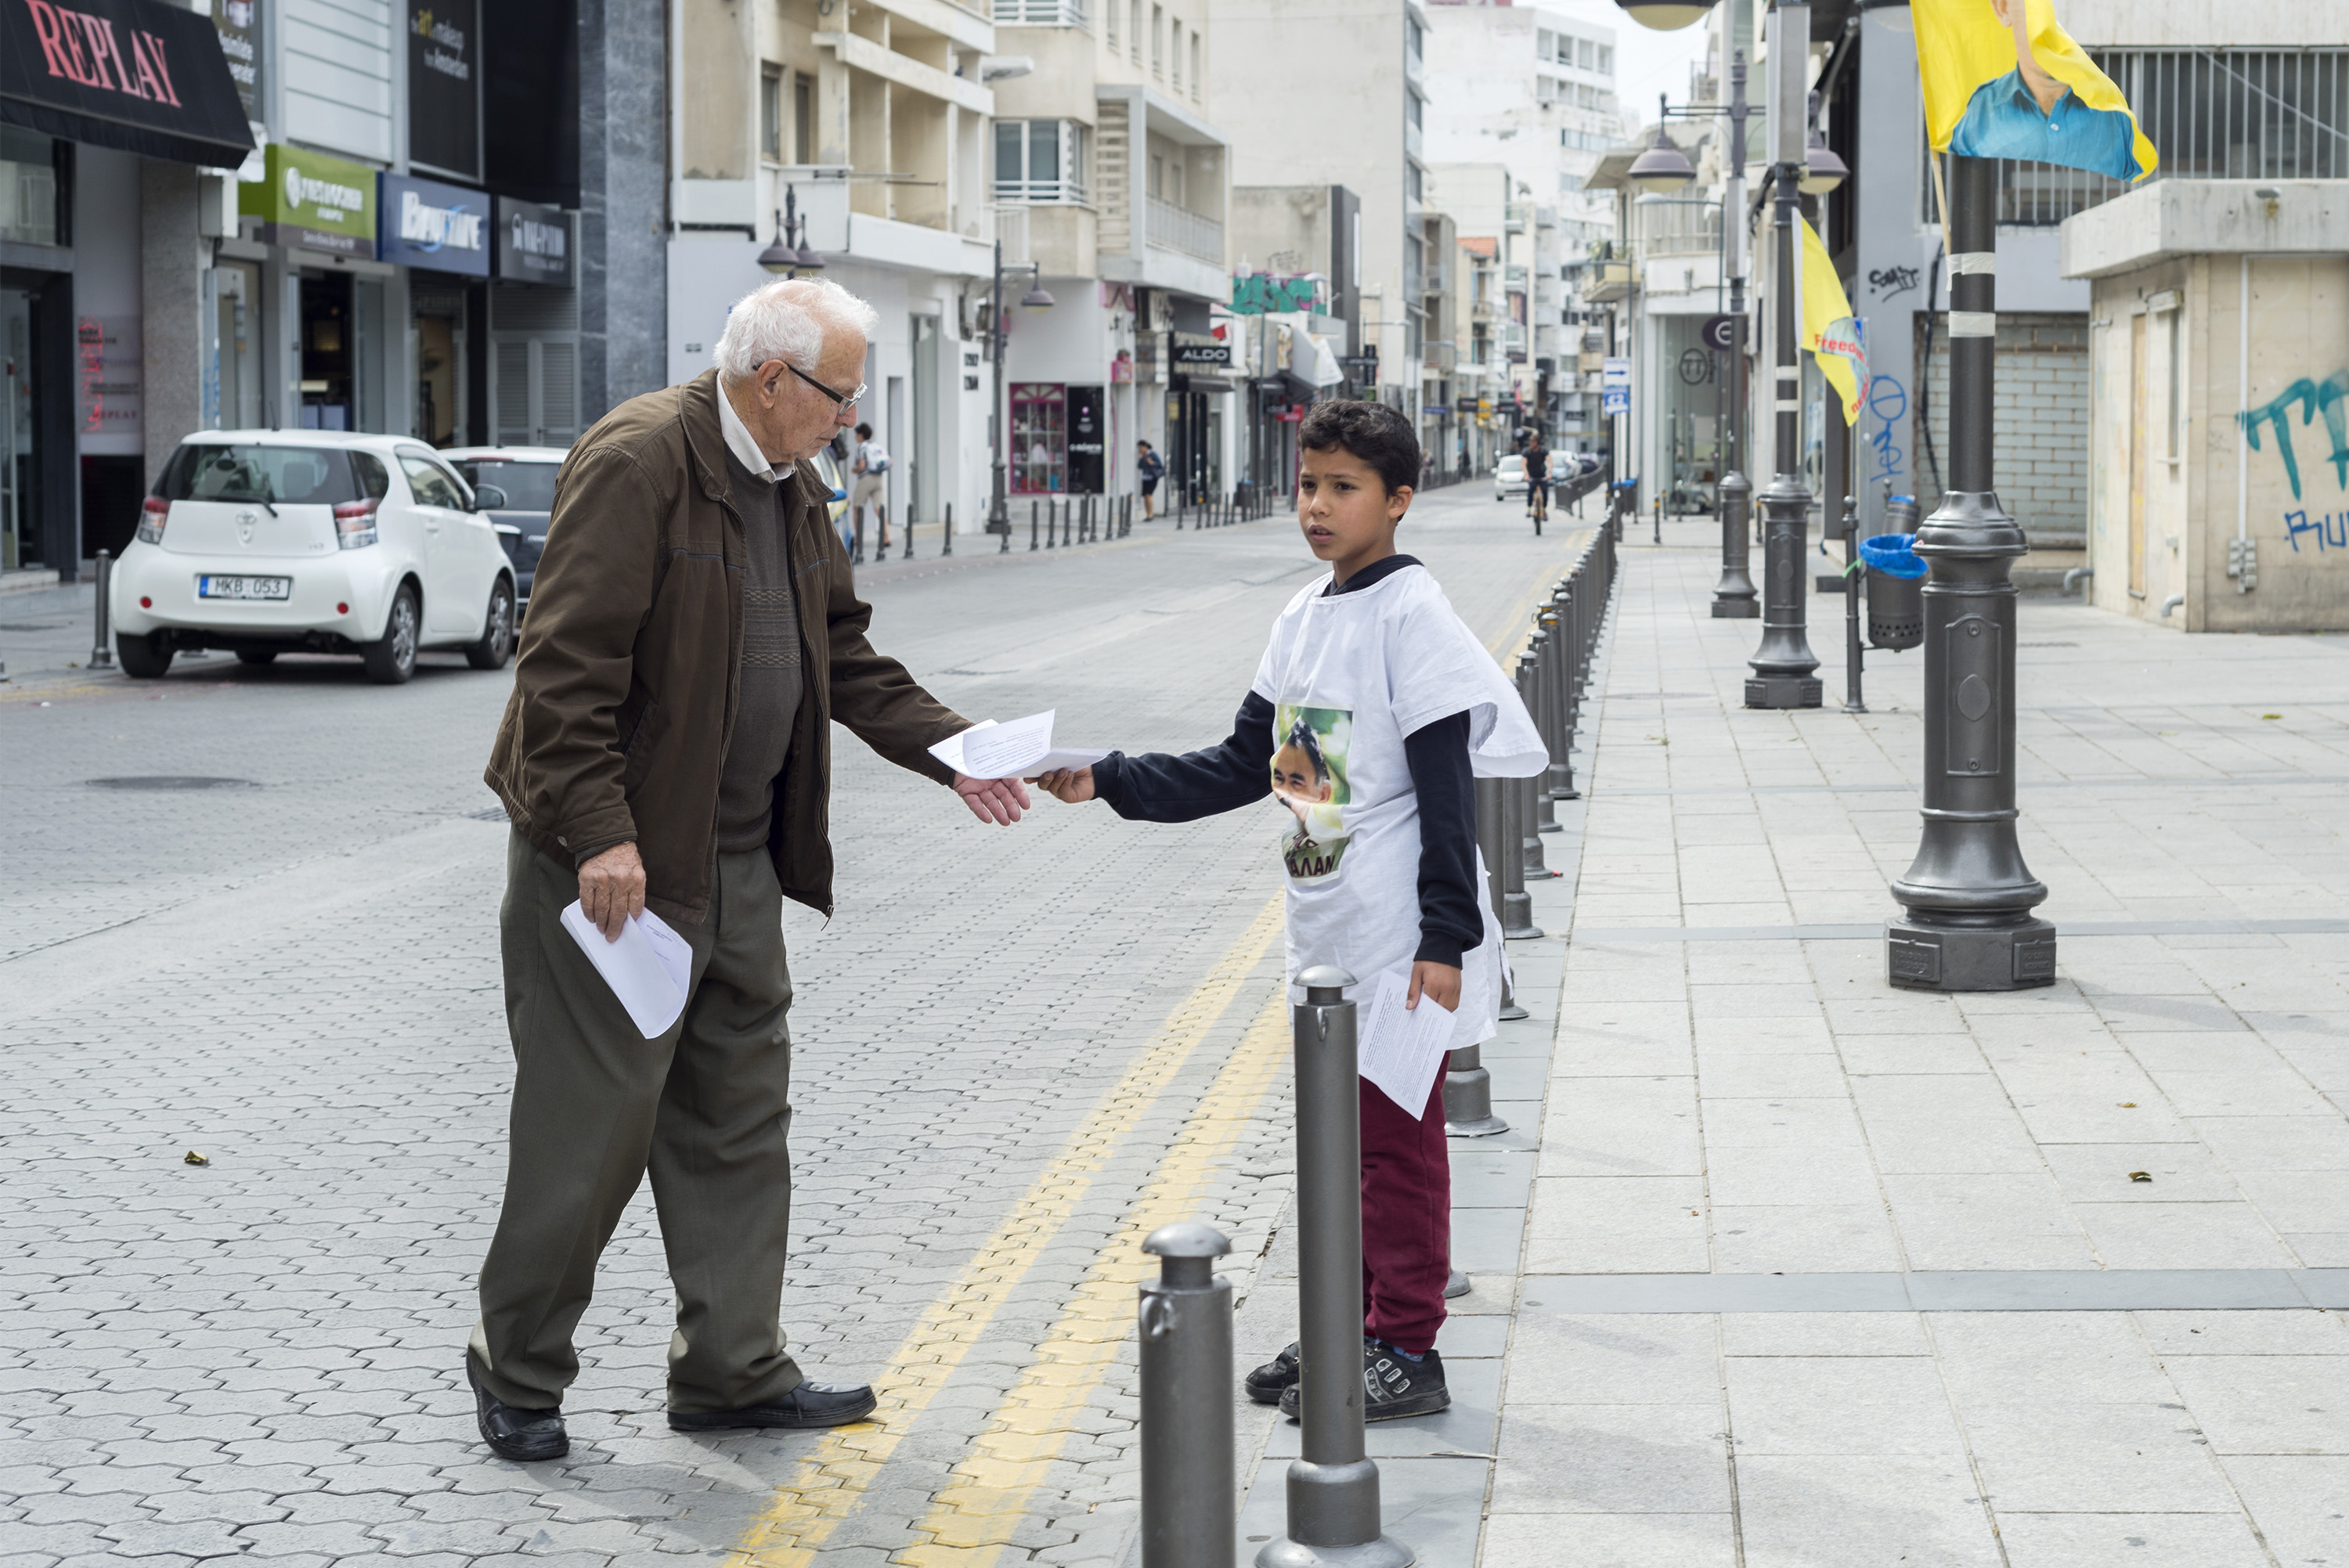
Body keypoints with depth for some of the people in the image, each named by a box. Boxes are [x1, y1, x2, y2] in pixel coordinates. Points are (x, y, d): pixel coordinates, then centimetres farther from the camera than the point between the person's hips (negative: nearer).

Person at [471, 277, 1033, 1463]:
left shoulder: (790, 488, 12)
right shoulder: (637, 463, -17)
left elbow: (846, 654, 19)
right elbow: (567, 661, -22)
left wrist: (950, 753, 6)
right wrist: (600, 834, -27)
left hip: (740, 855, 9)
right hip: (620, 853, -9)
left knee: (738, 1117, 12)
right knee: (594, 1118, -2)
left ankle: (733, 1369, 20)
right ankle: (518, 1369, 13)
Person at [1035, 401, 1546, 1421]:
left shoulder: (1412, 617, -13)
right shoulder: (1301, 620, 10)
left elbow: (1447, 790, -16)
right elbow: (1245, 767, 15)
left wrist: (1446, 938, -19)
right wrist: (1109, 783, 7)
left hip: (1401, 948, -8)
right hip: (1325, 940, 8)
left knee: (1397, 1142, -1)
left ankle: (1409, 1353, 6)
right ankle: (1353, 1330, 26)